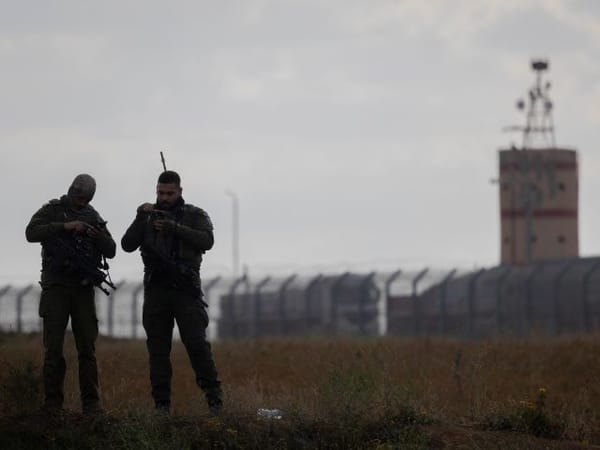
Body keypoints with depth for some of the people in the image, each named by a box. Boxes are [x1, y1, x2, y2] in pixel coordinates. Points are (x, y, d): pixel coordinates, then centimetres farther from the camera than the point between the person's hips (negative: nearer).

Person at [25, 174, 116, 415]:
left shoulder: (94, 217, 13)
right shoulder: (51, 211, 3)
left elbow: (111, 251, 8)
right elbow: (32, 233, -14)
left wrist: (98, 236, -13)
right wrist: (64, 227, -23)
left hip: (83, 289, 3)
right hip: (56, 287, -3)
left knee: (87, 348, -2)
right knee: (53, 348, -5)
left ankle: (91, 402, -2)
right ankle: (53, 402, -2)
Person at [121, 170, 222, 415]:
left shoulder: (195, 215, 8)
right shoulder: (148, 217, 14)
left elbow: (207, 240, -10)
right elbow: (128, 244, 3)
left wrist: (174, 228, -18)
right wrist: (141, 219, -11)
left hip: (186, 290, -3)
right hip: (156, 291, 3)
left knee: (197, 343, -11)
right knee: (158, 348, 1)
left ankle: (214, 397, -6)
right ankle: (162, 402, 3)